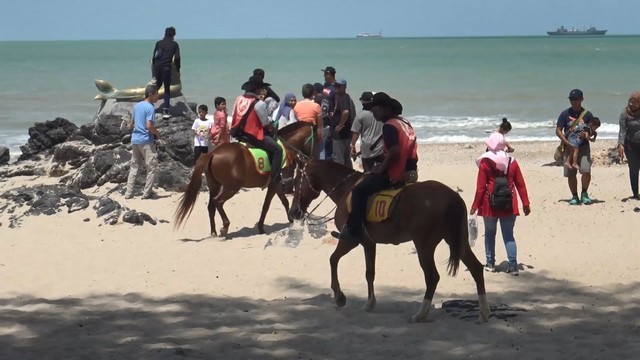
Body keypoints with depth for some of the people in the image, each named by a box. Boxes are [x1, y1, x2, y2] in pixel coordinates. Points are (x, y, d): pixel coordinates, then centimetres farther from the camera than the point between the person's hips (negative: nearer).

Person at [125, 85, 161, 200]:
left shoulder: (137, 106, 13)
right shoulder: (150, 108, -13)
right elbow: (149, 126, -20)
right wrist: (157, 133, -4)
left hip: (135, 139, 8)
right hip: (146, 141, -8)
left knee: (134, 166, 10)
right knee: (151, 167, 1)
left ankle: (129, 193, 6)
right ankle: (147, 193, 1)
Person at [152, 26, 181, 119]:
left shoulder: (159, 43, 12)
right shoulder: (174, 44, 4)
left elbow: (153, 57, 10)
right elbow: (177, 58, -3)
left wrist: (153, 68, 17)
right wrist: (178, 70, 7)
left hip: (157, 66, 3)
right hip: (167, 68, -3)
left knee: (158, 85, 27)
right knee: (167, 89, 3)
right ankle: (165, 110, -7)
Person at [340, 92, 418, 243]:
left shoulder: (389, 126, -15)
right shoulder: (406, 124, 14)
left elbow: (394, 151, -27)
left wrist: (381, 168, -14)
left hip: (395, 175, -10)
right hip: (410, 172, 10)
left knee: (359, 190, -6)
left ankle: (353, 231, -9)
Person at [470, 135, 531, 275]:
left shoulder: (485, 163, -7)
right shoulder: (512, 162, 2)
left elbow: (480, 187, -8)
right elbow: (521, 185, 3)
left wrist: (475, 206, -2)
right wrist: (526, 204, 10)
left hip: (490, 205, -2)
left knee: (490, 233, 14)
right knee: (508, 235, 7)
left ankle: (490, 263, 17)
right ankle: (513, 265, -4)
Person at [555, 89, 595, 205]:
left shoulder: (587, 114, 4)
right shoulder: (565, 114, 2)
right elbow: (558, 130, -1)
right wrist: (567, 142, -14)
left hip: (583, 146, -1)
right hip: (569, 147, 1)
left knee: (586, 171, -16)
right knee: (571, 174, 3)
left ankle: (584, 193, 5)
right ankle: (575, 197, 17)